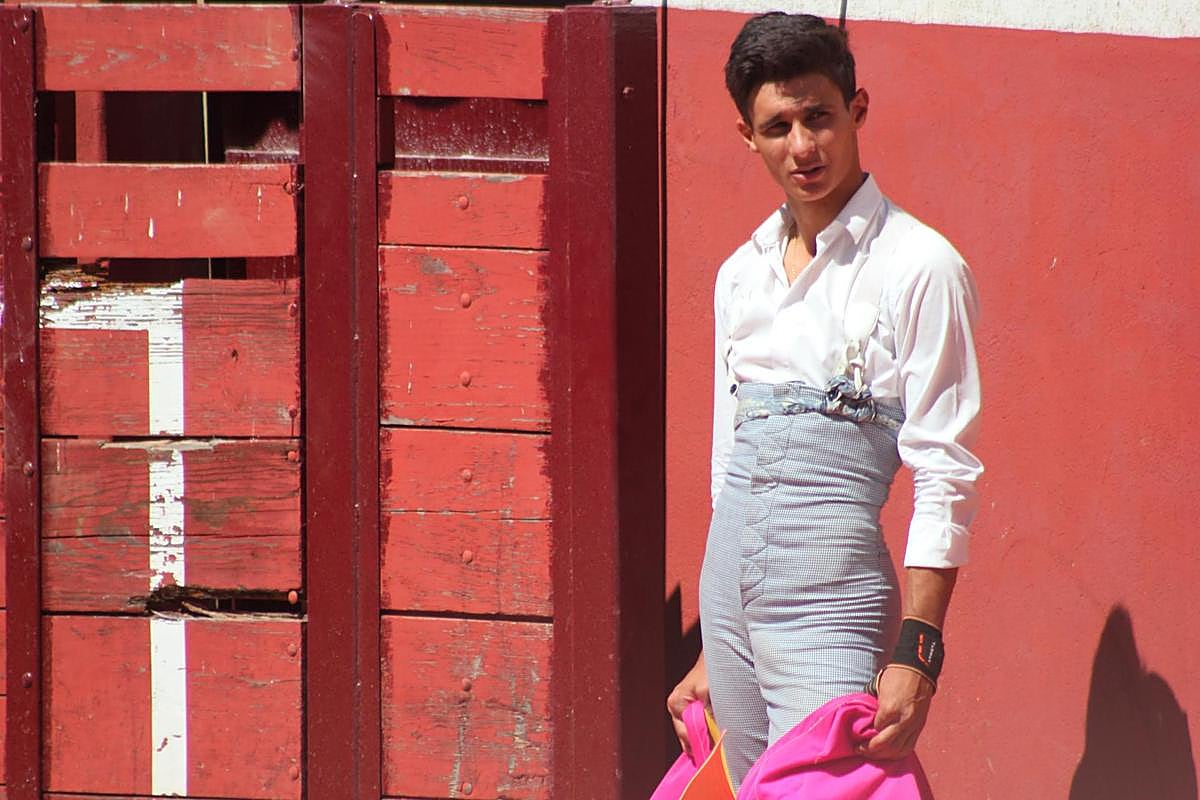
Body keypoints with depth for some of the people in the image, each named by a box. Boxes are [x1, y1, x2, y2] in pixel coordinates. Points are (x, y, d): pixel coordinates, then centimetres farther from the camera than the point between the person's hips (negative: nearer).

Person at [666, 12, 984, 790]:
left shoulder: (920, 267, -6)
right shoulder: (742, 274, 14)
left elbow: (945, 477, -10)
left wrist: (916, 653, -17)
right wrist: (712, 653, 19)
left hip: (832, 590, -7)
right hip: (729, 577, 7)